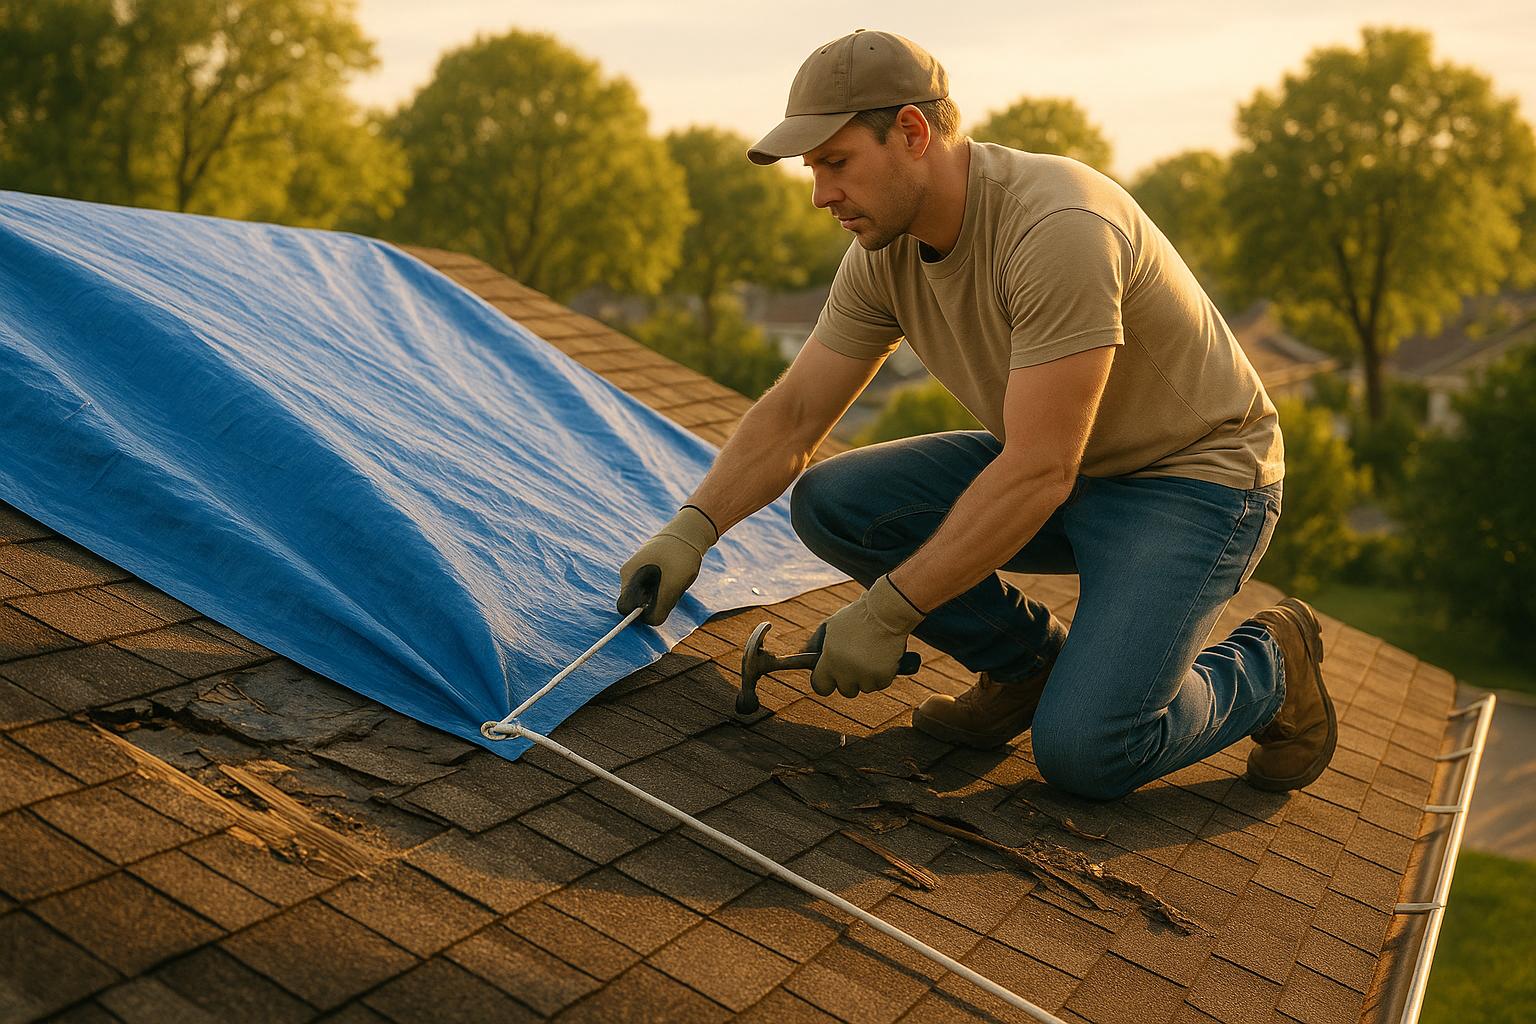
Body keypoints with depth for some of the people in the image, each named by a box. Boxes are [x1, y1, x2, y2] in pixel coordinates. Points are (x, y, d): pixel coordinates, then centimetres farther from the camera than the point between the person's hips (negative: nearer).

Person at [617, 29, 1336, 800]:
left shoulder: (1058, 230, -31)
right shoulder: (885, 251, -6)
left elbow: (1038, 475, -33)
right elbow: (791, 416, -2)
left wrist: (887, 610, -30)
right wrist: (690, 530, -18)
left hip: (1194, 476, -7)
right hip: (1048, 464, 8)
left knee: (1081, 752, -24)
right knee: (828, 501, -10)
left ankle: (1269, 665, 6)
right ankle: (1028, 663, 7)